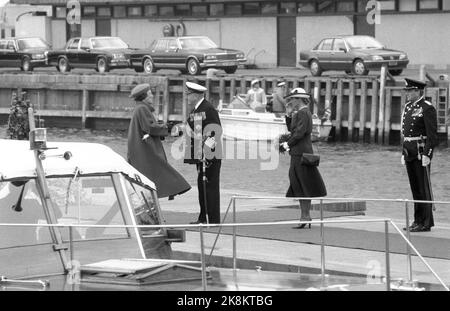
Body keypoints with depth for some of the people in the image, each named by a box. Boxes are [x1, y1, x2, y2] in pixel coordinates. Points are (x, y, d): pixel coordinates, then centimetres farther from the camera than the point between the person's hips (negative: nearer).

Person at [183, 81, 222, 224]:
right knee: (202, 185, 10)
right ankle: (203, 218, 15)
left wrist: (207, 151, -20)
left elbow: (215, 132, -17)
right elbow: (191, 131, 21)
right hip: (200, 155, 9)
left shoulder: (209, 109, -13)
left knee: (210, 186, -6)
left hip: (211, 155, -9)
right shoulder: (194, 111, 15)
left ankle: (213, 219, -3)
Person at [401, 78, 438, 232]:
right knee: (415, 187, 11)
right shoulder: (408, 107, 15)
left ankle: (426, 223, -2)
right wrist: (404, 152, 18)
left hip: (421, 150, -8)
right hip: (409, 151, 9)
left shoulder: (427, 108, -11)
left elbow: (432, 134, -15)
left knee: (423, 187, -5)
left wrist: (427, 154, -20)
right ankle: (418, 220, 17)